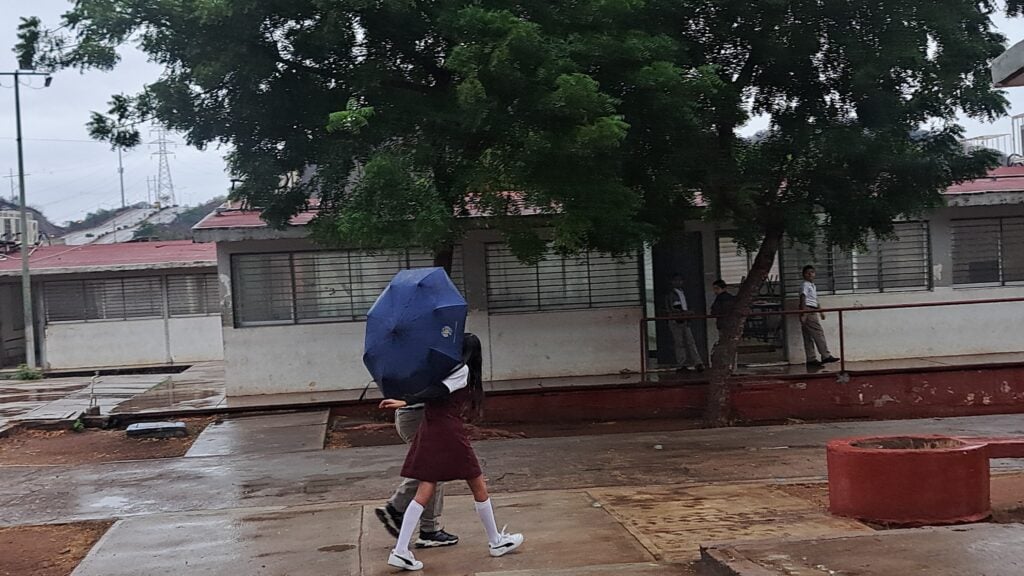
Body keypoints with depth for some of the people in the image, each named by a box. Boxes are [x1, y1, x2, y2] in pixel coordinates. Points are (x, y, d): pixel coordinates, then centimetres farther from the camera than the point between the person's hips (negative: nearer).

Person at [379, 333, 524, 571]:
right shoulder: (463, 370, -4)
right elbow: (437, 391, -16)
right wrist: (405, 401, -23)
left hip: (428, 431, 6)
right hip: (450, 432, -6)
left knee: (424, 492, 3)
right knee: (479, 487, 10)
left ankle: (400, 551, -7)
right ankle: (496, 542, 24)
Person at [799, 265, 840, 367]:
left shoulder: (813, 286, 20)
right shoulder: (805, 285, -9)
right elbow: (803, 299, -17)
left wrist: (820, 311, 27)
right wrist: (803, 314, -24)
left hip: (812, 311, 10)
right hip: (808, 311, -10)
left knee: (808, 337, 8)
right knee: (818, 333, -10)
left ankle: (811, 359, 9)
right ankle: (826, 356, -9)